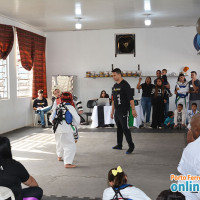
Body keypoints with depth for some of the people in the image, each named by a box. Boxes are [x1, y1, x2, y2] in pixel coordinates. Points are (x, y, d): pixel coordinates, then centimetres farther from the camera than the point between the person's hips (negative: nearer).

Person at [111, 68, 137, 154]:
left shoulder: (125, 84, -10)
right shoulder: (114, 86, 14)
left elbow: (130, 98, -14)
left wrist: (133, 109, -18)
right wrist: (112, 111, 19)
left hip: (124, 111, -8)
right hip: (117, 111, 8)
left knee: (125, 128, -10)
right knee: (119, 128, 14)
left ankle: (131, 146, -3)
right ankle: (119, 145, 24)